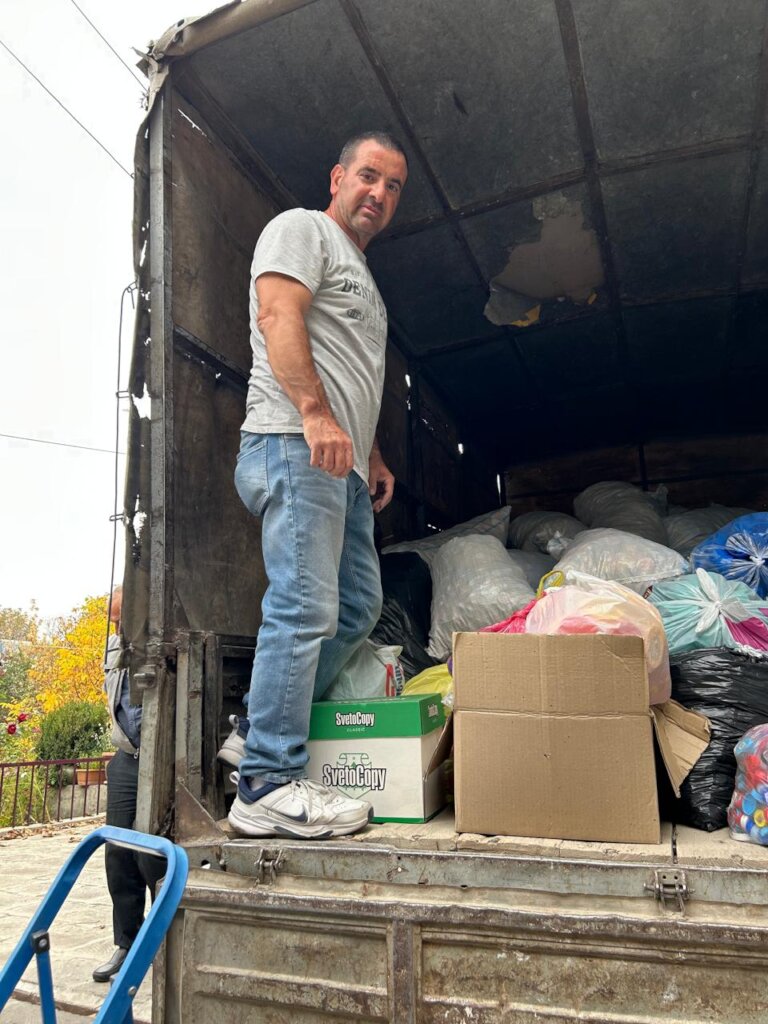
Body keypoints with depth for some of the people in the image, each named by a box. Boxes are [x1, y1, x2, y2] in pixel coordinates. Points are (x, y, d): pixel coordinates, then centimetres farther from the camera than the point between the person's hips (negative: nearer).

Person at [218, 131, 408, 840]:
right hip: (294, 445, -10)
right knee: (304, 610, -14)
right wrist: (315, 414, -22)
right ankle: (269, 786, -6)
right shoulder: (302, 229, 6)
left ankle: (260, 731, 15)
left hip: (341, 464, 10)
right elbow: (278, 316, -12)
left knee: (359, 607, 8)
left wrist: (373, 456, 23)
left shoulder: (361, 272, 33)